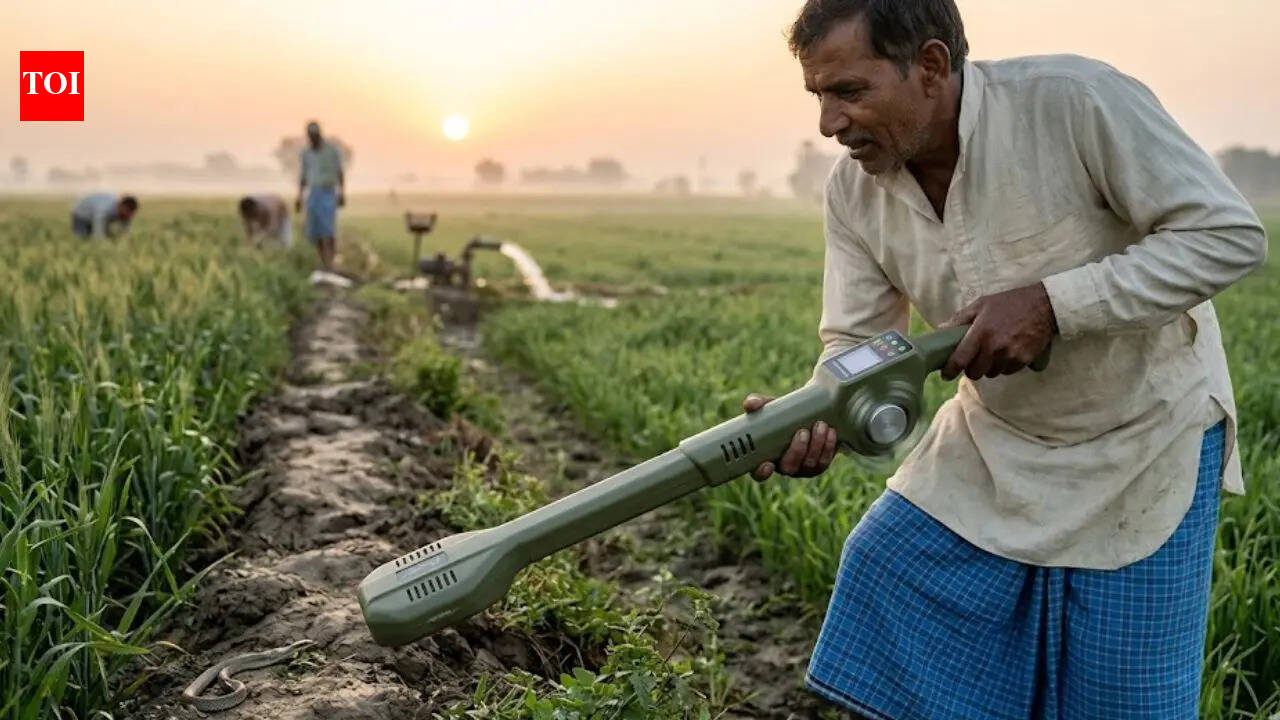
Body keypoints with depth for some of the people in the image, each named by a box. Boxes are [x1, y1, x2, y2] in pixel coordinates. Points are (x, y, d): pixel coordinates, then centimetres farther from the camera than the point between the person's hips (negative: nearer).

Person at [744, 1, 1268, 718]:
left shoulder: (1077, 100, -26)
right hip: (992, 442, 4)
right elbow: (855, 344, -9)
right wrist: (811, 423, -31)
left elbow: (1231, 235, -23)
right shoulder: (853, 188, -9)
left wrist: (1050, 304, -31)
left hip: (1145, 438, -4)